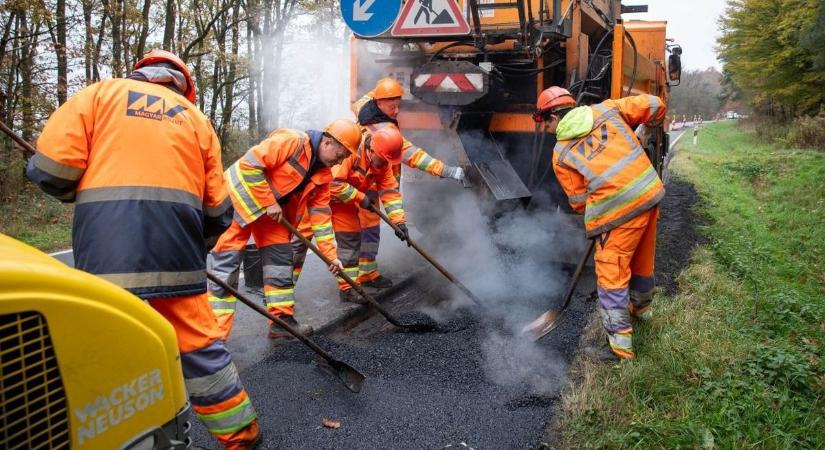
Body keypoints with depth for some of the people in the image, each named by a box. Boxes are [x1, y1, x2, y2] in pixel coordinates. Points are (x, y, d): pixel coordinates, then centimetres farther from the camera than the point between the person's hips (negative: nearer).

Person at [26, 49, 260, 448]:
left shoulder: (101, 93, 13)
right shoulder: (196, 117, 21)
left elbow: (51, 167, 1)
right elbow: (217, 210, 16)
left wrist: (88, 193, 21)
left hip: (105, 246, -2)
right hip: (175, 249, 3)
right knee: (198, 345, 11)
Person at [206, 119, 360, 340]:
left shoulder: (323, 173, 1)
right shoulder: (291, 141, -24)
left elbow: (321, 213, 3)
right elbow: (249, 164, -27)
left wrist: (331, 254, -2)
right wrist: (268, 203, -23)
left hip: (274, 206, 9)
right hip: (242, 194, -8)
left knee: (280, 257, 6)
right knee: (226, 263, -9)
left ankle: (282, 320, 14)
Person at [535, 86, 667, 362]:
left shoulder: (561, 153, 2)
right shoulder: (607, 109, 11)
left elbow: (579, 202, 3)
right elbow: (653, 105, 10)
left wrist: (593, 216, 23)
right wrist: (649, 126, 31)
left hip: (617, 210, -6)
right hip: (650, 194, 6)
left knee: (611, 276, 2)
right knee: (642, 259, 26)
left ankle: (620, 344, 0)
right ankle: (641, 308, 49)